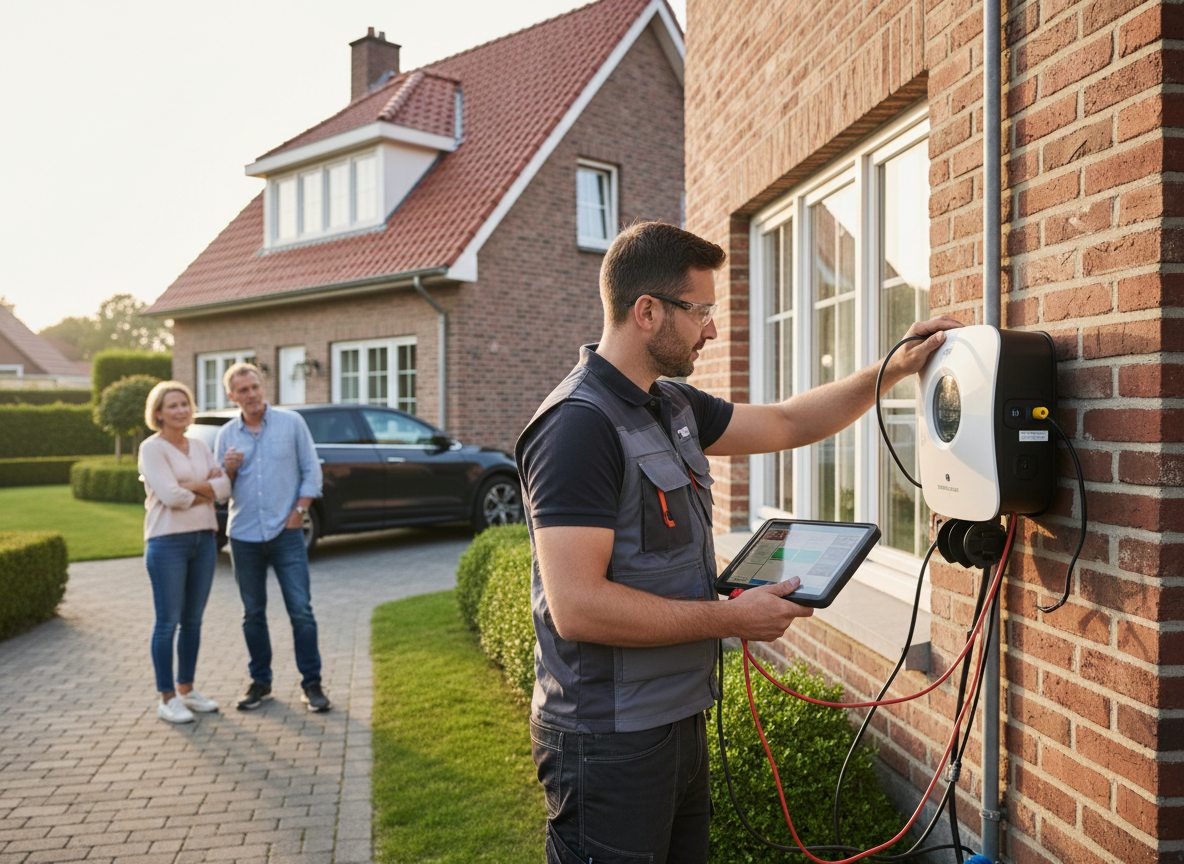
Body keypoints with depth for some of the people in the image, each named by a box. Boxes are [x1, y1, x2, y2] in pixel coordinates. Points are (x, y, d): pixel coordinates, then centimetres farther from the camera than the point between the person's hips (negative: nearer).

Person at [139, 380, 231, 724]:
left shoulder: (200, 447, 14)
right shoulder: (152, 448, -5)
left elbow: (225, 486, 3)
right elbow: (171, 496, -16)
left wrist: (191, 486, -12)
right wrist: (208, 490, -2)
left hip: (204, 539, 6)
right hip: (168, 542, -6)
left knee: (193, 620, 11)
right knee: (168, 621, -1)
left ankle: (186, 689, 23)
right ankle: (167, 699, 7)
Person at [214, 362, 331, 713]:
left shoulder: (291, 422, 0)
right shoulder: (226, 435, 6)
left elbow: (311, 470, 1)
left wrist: (299, 511, -8)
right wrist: (229, 470, -12)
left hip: (286, 533, -2)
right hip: (244, 536, 3)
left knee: (301, 610, -3)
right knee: (253, 614, 10)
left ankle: (311, 684, 6)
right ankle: (260, 681, 22)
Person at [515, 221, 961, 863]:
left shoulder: (673, 406, 7)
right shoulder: (579, 425, -22)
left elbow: (785, 424, 21)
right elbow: (577, 606, -28)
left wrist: (895, 369, 15)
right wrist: (731, 618, -19)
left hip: (677, 717, 9)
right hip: (611, 742, -9)